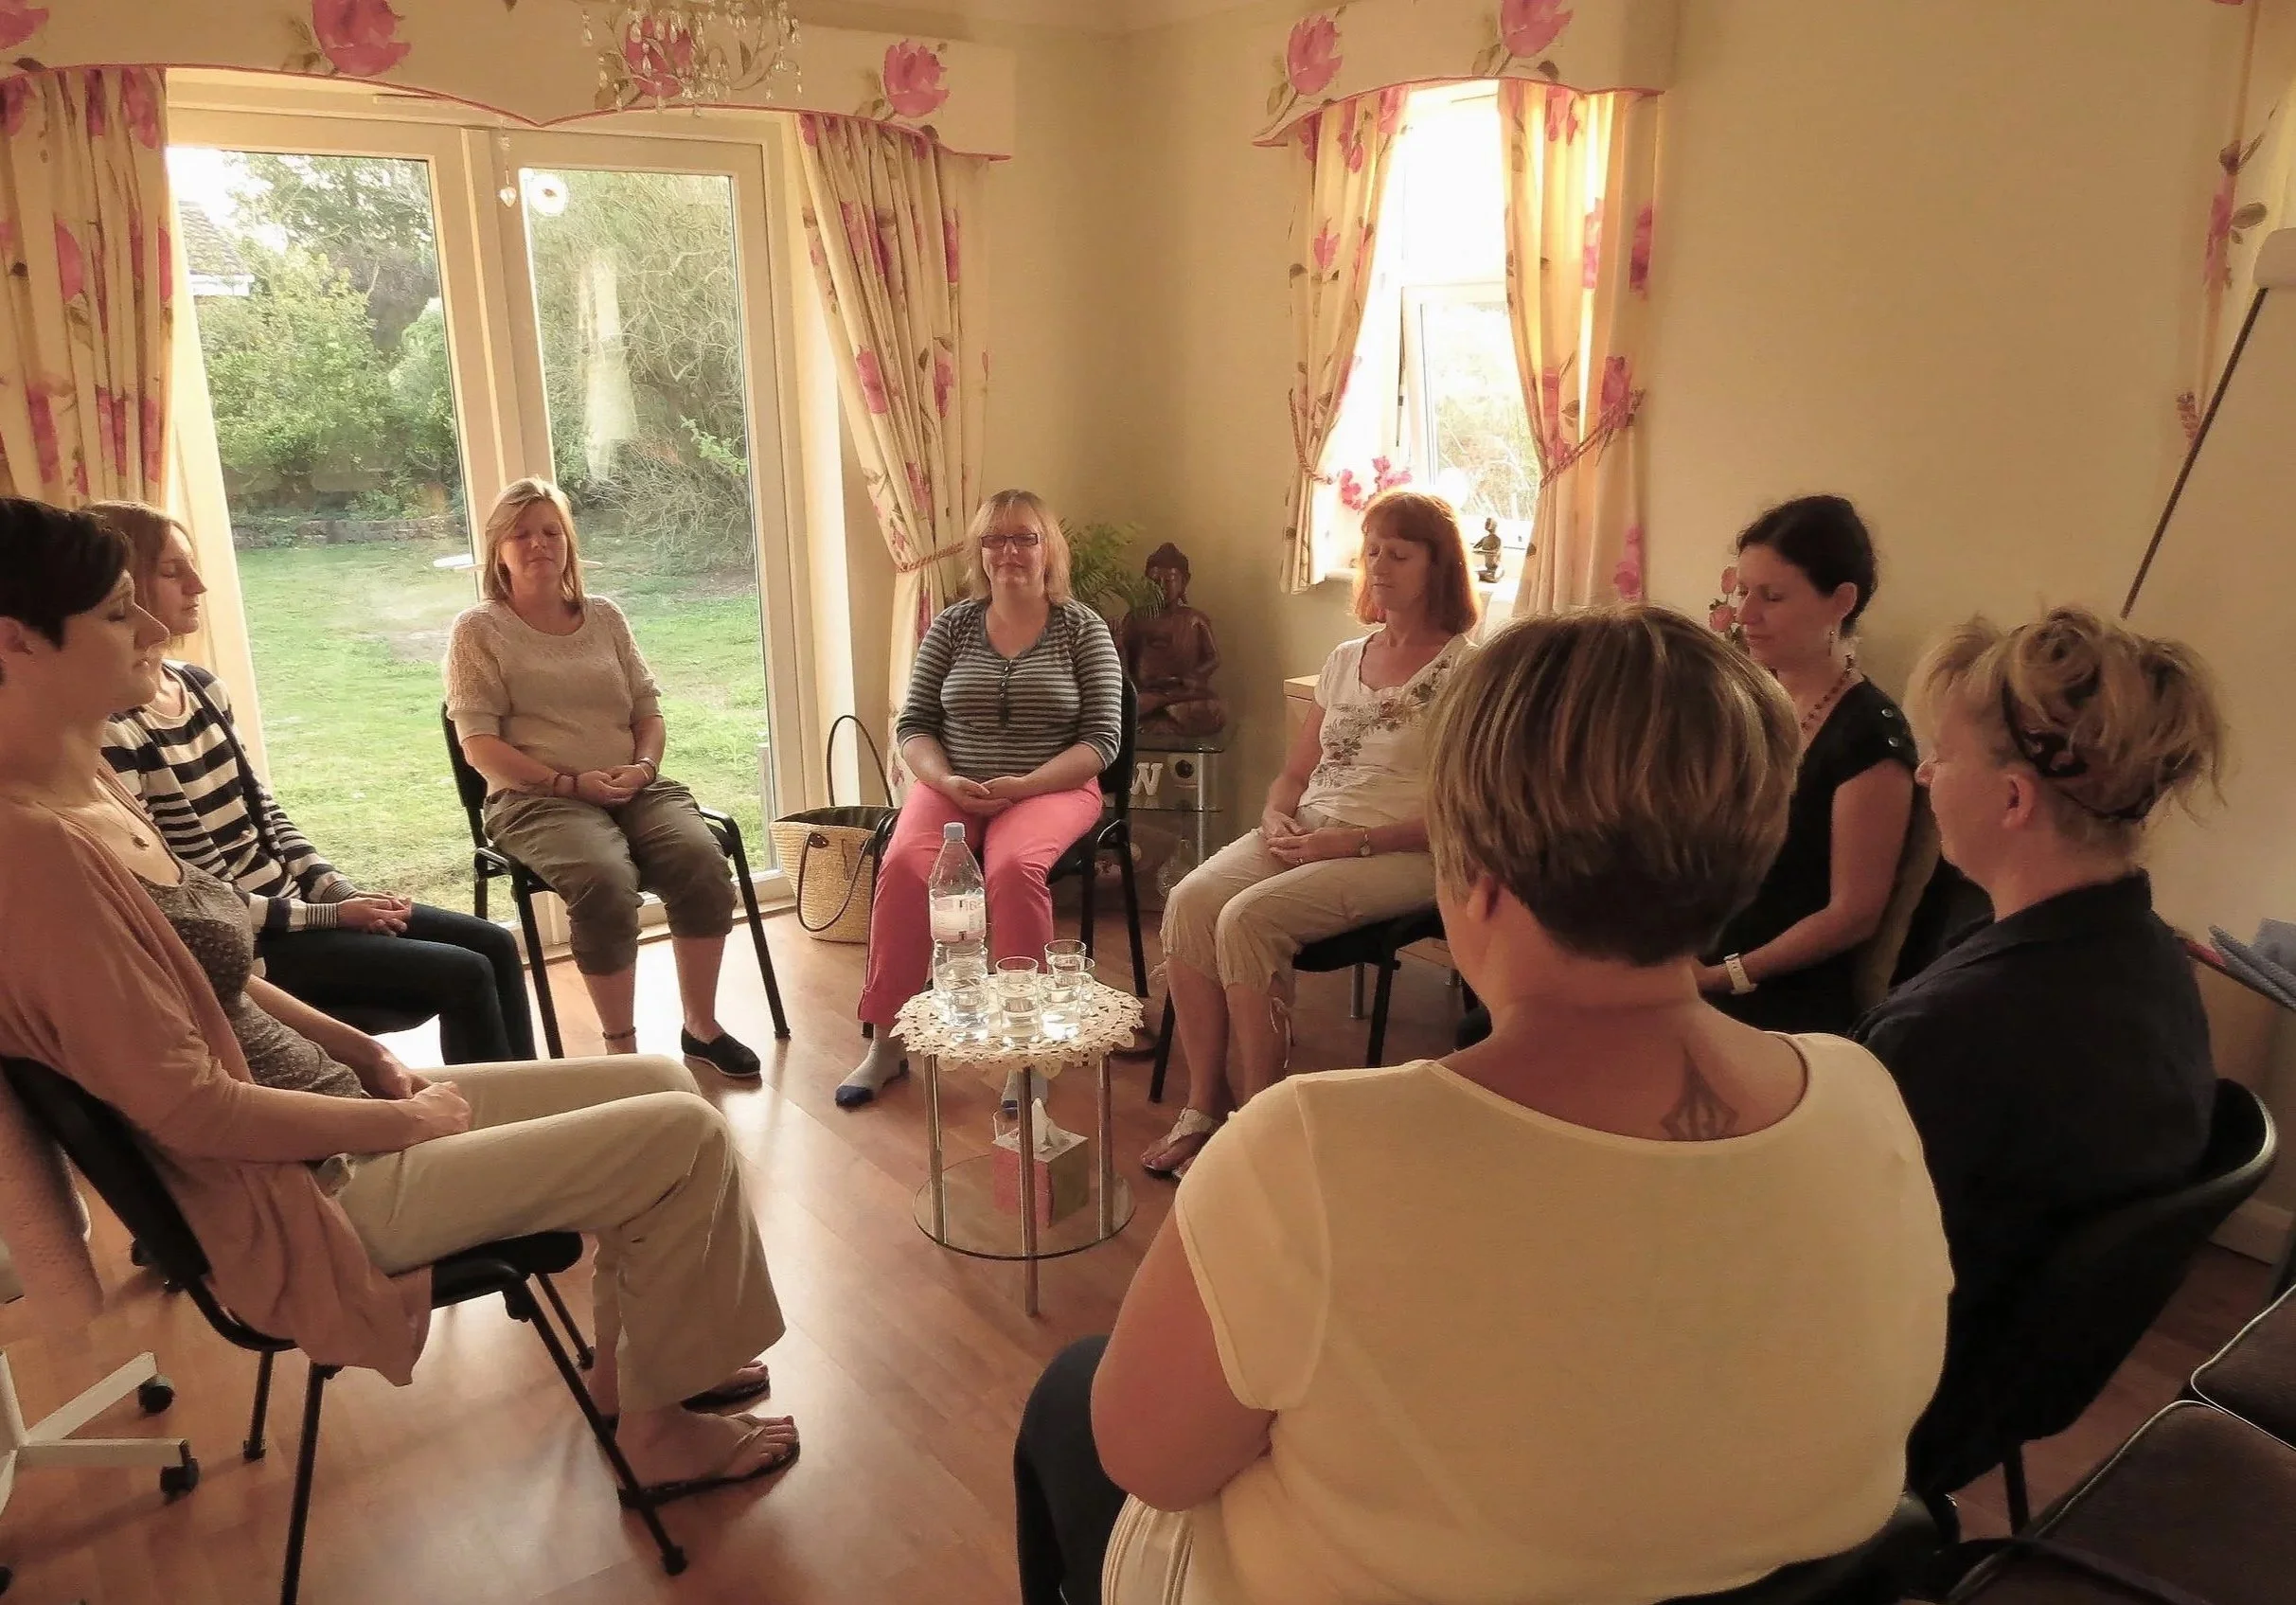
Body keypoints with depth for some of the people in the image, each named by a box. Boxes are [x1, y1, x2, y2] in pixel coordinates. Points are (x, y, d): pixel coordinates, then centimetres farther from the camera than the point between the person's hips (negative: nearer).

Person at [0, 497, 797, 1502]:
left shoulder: (85, 785, 4)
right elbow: (187, 1108, -24)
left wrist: (365, 1051, 4)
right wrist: (409, 1123, -13)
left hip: (322, 1105, 9)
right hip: (296, 1196, -9)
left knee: (658, 1084, 10)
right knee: (684, 1136, -10)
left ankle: (631, 1363, 26)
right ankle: (657, 1426, 12)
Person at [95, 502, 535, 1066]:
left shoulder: (199, 685, 7)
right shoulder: (109, 729, -20)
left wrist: (337, 889, -1)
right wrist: (327, 914, -16)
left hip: (290, 899, 9)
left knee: (495, 945, 4)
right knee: (464, 976, -14)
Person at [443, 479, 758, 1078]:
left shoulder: (604, 616, 16)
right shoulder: (478, 630, 3)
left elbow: (649, 711, 16)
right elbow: (479, 744, -4)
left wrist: (644, 767, -6)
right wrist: (570, 783, -16)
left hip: (633, 787, 4)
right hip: (538, 798, -3)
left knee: (702, 862, -27)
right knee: (606, 882, -35)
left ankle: (701, 1027, -11)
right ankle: (621, 1047, -18)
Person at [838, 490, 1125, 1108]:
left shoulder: (1082, 628, 2)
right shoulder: (953, 625, 10)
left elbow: (1101, 739, -4)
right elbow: (913, 725, 10)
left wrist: (1020, 787, -17)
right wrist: (945, 781, -12)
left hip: (1051, 787, -2)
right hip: (952, 786, 3)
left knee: (1014, 867, -35)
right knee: (904, 864, -28)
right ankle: (886, 1041, -15)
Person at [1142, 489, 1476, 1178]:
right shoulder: (1344, 660, 16)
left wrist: (1351, 842, -18)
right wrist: (1277, 817, -2)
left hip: (1398, 856, -6)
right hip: (1307, 836, 6)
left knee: (1248, 919, -29)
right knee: (1189, 900, -20)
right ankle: (1202, 1105, -12)